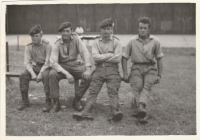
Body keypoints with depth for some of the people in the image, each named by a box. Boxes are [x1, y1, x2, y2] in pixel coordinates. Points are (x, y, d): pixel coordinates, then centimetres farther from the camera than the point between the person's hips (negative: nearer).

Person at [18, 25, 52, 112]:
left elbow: (48, 61, -18)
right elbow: (27, 62, -5)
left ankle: (48, 102, -27)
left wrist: (41, 73, -27)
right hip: (37, 67, 4)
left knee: (46, 76, -37)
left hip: (47, 67, -4)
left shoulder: (47, 45, -13)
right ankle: (25, 101, -9)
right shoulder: (29, 47, -1)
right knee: (23, 75, -20)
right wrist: (32, 73, -23)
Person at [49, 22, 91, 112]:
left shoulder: (75, 38, -8)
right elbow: (53, 62, -21)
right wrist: (66, 74, -34)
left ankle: (77, 100, -8)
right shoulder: (57, 44, -11)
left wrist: (88, 69, -30)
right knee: (52, 74, -33)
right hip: (62, 66, -1)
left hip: (75, 65, 1)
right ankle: (56, 102, -20)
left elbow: (84, 52, -14)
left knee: (88, 76, -25)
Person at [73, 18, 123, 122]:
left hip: (112, 70, -2)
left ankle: (115, 111, -30)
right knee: (93, 90, -10)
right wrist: (110, 55, -6)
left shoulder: (116, 42, 6)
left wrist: (102, 57, -3)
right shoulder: (96, 42, 11)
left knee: (113, 91, -15)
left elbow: (117, 58, -7)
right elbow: (95, 57, -3)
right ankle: (86, 112, -20)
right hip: (99, 69, 2)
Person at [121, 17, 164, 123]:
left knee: (148, 84, -30)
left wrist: (159, 75, 8)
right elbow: (124, 57, 12)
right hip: (137, 67, 0)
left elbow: (159, 59, 13)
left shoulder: (155, 42, 8)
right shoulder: (132, 41, 7)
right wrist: (125, 74, 5)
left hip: (150, 68, 1)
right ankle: (142, 115, -38)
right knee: (137, 86, -27)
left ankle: (140, 106, -50)